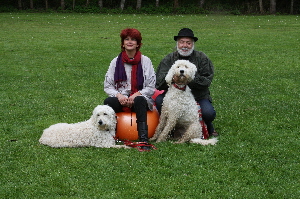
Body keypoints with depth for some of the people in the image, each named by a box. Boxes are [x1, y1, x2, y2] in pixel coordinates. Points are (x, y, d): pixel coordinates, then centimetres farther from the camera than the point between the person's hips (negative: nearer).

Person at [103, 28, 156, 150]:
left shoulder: (145, 61, 5)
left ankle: (144, 139, -45)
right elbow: (107, 86, 7)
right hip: (120, 98, 2)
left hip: (140, 98, -2)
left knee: (139, 100, -37)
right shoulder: (116, 62, 10)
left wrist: (136, 95, -15)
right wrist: (119, 95, -13)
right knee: (108, 102, -31)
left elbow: (151, 87, 1)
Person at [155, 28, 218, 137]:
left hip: (198, 96, -1)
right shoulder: (169, 59, 5)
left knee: (208, 113, -28)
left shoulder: (202, 58, 3)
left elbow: (207, 81, -7)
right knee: (159, 100, -26)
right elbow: (160, 81, -6)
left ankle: (208, 127, 12)